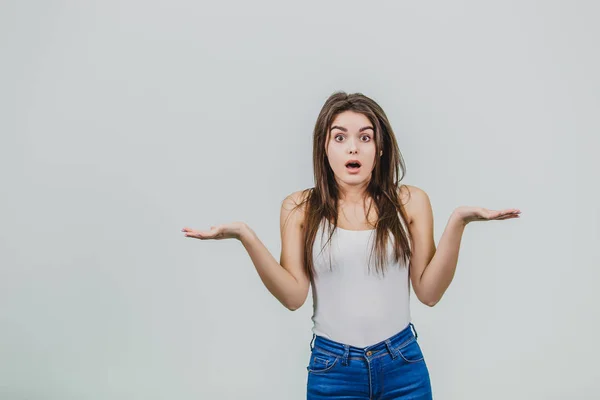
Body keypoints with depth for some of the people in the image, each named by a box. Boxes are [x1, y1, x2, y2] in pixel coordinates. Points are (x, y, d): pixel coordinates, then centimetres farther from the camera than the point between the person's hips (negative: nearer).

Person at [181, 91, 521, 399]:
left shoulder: (410, 202, -1)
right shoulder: (300, 208, -2)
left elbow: (428, 291, -4)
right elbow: (293, 295, -7)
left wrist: (457, 222, -14)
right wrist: (245, 235, -17)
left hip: (403, 365, 1)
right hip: (331, 368, 0)